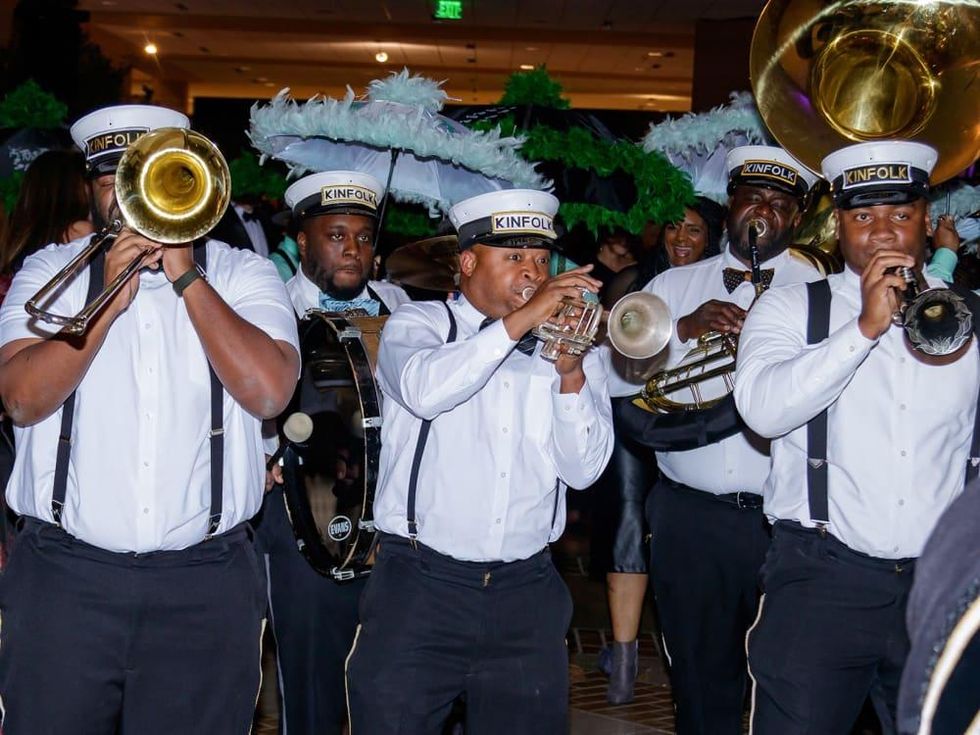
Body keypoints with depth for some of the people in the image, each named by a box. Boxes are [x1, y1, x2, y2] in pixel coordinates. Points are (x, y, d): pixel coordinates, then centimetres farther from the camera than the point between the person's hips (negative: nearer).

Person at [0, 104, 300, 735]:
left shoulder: (244, 275, 5)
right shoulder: (51, 270, 8)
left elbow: (268, 392, -13)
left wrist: (185, 275, -10)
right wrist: (112, 299, -14)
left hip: (206, 585, 0)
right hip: (65, 577, 1)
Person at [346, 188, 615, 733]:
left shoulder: (569, 344, 9)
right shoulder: (417, 325, 3)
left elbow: (583, 470, -1)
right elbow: (424, 391, -21)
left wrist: (569, 373, -13)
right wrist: (520, 319, -20)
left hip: (527, 592, 3)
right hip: (420, 586, -2)